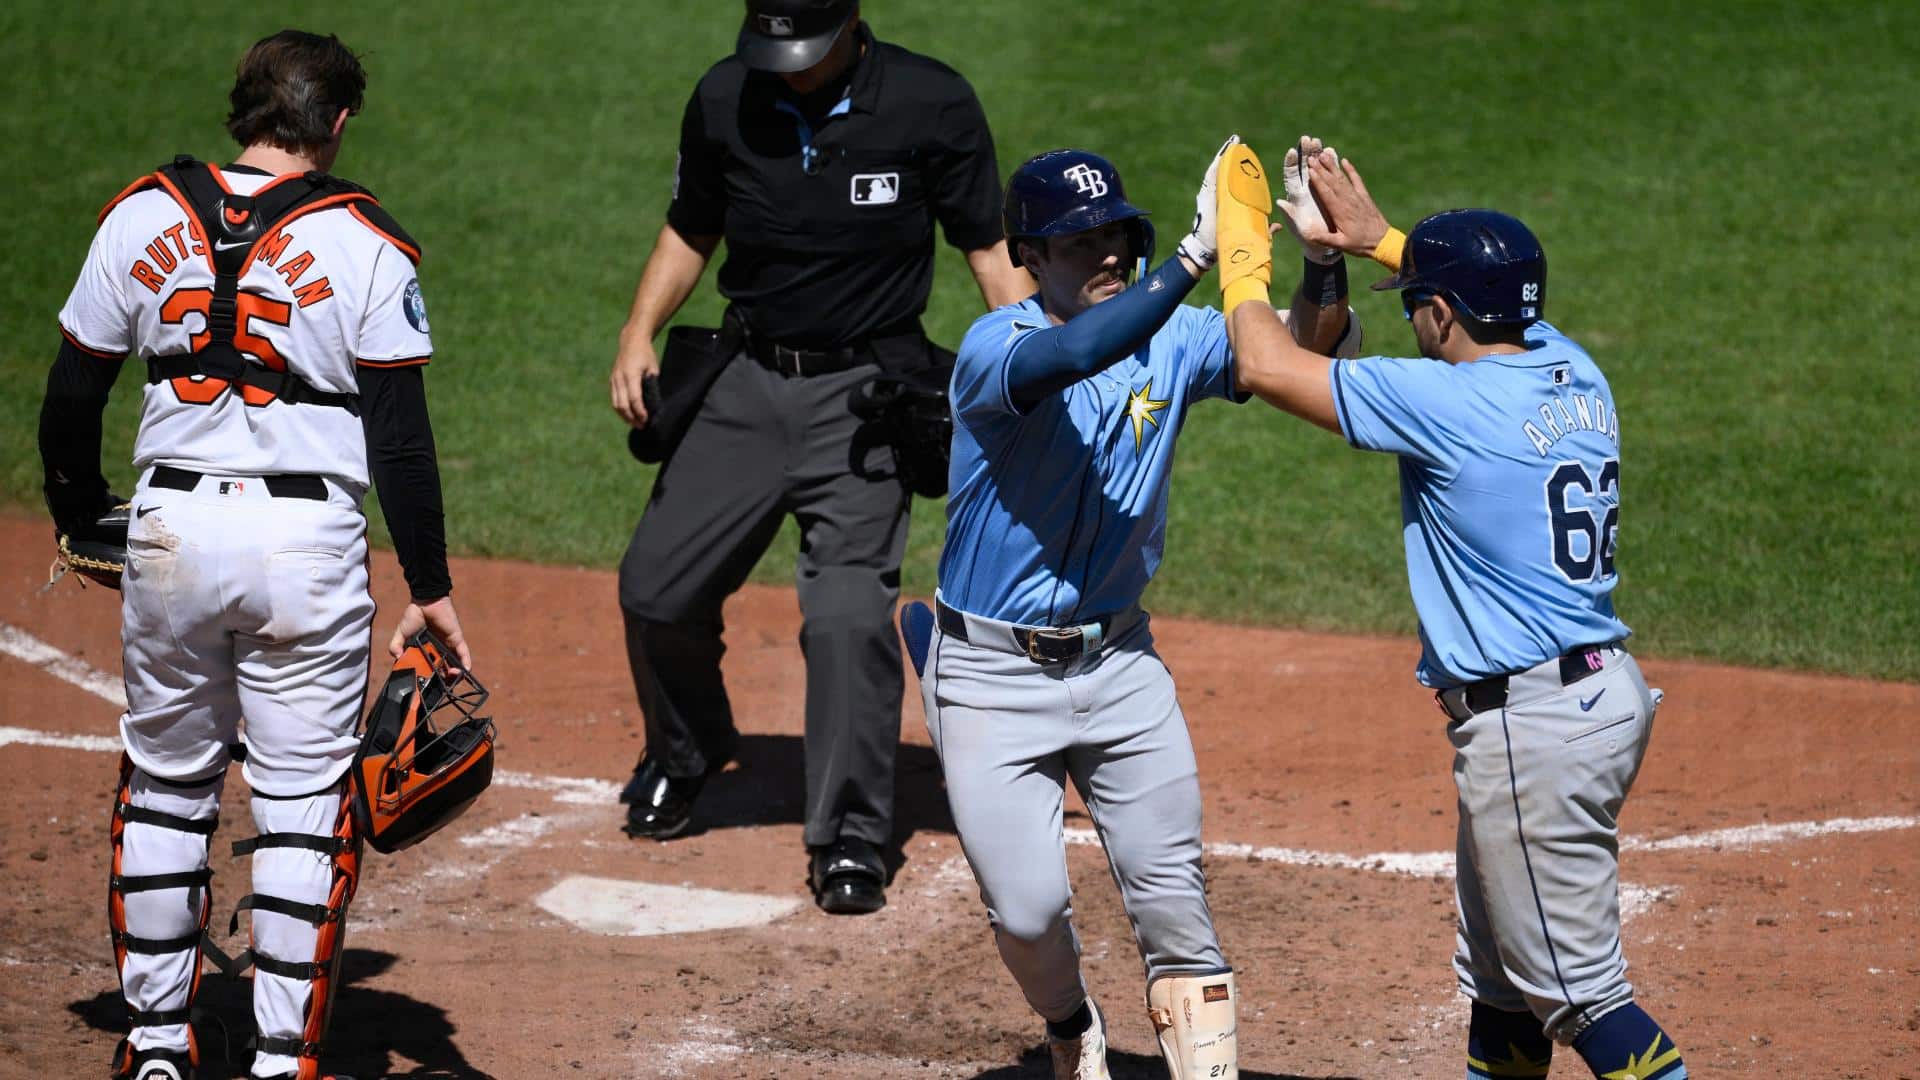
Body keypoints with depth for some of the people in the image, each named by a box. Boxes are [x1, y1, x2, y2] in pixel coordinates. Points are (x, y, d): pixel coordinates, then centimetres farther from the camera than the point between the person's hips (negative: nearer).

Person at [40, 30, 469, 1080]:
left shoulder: (141, 218, 2)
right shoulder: (363, 244, -5)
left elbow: (71, 394, 8)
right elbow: (400, 434, -6)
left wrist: (80, 519, 24)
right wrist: (430, 590, -1)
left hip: (171, 530, 3)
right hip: (310, 545, -3)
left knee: (164, 785, 16)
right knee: (301, 800, 5)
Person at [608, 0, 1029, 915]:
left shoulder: (931, 104, -12)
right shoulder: (723, 99, -2)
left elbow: (989, 249, -6)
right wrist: (639, 332, 0)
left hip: (866, 392, -4)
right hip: (746, 379, 4)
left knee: (848, 612, -17)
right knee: (656, 589, 7)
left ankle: (850, 840, -4)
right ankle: (683, 754, 37)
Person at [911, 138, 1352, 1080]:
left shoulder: (1170, 338, -3)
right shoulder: (995, 347, -19)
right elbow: (1076, 353, -40)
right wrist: (1197, 254, -45)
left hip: (1120, 664, 4)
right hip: (993, 675, -4)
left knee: (1172, 896, 2)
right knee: (1028, 910, -2)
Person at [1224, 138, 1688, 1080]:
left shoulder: (1446, 402, -17)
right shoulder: (1573, 372, 5)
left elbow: (1268, 365, -10)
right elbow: (1493, 292, 29)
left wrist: (1243, 254, 7)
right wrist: (1374, 237, 32)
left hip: (1532, 723, -9)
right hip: (1605, 687, 9)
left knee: (1575, 985, -5)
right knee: (1497, 971, 21)